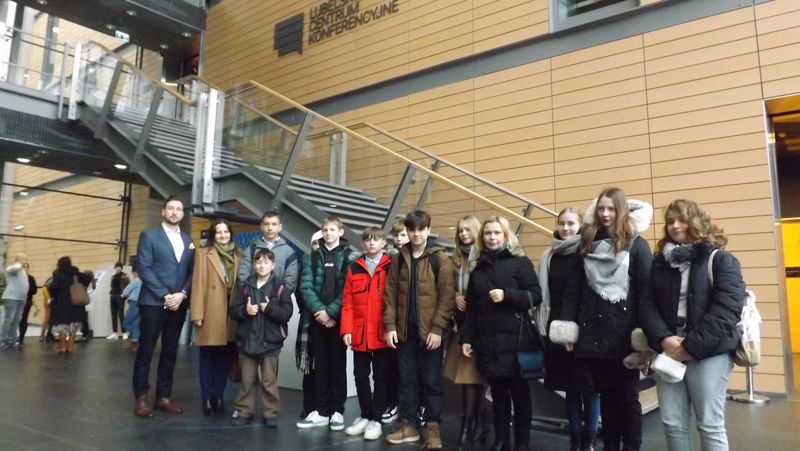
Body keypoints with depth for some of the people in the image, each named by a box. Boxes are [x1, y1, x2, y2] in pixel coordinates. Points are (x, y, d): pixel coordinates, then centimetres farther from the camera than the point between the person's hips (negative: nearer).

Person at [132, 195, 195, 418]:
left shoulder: (188, 241, 14)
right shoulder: (149, 235, 1)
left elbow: (191, 272, 10)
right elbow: (144, 268, -8)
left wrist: (182, 294, -7)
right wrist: (164, 295, -14)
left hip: (178, 304, 4)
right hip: (153, 303, -4)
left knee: (170, 353, 8)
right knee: (146, 351, 1)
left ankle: (163, 397, 16)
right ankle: (141, 398, 9)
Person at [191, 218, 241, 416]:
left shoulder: (238, 255, 13)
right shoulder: (203, 254, 4)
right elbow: (198, 285, -2)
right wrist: (197, 314, -9)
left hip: (231, 313, 3)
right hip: (211, 314, -3)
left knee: (224, 357, 8)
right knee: (207, 357, 3)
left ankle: (218, 397, 17)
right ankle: (207, 398, 11)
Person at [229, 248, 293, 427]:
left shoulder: (280, 287, -4)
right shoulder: (246, 286, 4)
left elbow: (287, 313, -10)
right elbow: (233, 310, 2)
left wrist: (270, 309, -21)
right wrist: (245, 310, -16)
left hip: (270, 341, -2)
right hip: (247, 340, 2)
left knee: (269, 381, 7)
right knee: (247, 380, 13)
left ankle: (270, 413, 17)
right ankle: (244, 411, 25)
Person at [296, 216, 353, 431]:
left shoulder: (348, 257, 1)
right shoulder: (313, 257, 10)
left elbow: (348, 290, -7)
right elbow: (306, 286, 0)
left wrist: (331, 311, -14)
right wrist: (319, 310, -12)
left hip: (339, 318, -2)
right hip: (318, 318, 3)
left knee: (338, 364, 5)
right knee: (320, 365, 8)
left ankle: (337, 411, 13)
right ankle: (320, 411, 16)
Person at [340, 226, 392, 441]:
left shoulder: (391, 267, -1)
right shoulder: (354, 269, 8)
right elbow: (347, 303, 4)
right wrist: (347, 329, -4)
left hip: (382, 334, -3)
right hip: (359, 334, 3)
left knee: (380, 377, 6)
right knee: (360, 376, 12)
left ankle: (376, 419, 17)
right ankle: (365, 416, 27)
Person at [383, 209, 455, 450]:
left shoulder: (440, 258, -4)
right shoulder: (398, 259, 8)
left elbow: (447, 296, -8)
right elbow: (390, 294, 7)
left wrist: (438, 328, -13)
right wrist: (390, 325, -1)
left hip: (430, 331, -3)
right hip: (405, 331, 3)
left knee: (431, 380, 5)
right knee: (407, 379, 11)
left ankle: (434, 427, 17)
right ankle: (408, 425, 23)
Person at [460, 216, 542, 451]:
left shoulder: (520, 262, -2)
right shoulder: (478, 266, 11)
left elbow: (536, 296, -8)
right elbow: (471, 307, 12)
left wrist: (506, 295, -20)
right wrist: (467, 338, 8)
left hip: (515, 340, -3)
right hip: (487, 342, 4)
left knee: (519, 391, 8)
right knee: (498, 391, 11)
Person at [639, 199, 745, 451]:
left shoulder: (721, 260, -1)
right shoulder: (660, 263, 12)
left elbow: (727, 309, -12)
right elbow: (647, 305, 5)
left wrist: (693, 346, -17)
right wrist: (663, 339, -12)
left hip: (708, 352, -4)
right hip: (668, 351, 4)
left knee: (710, 425, 3)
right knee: (672, 423, 7)